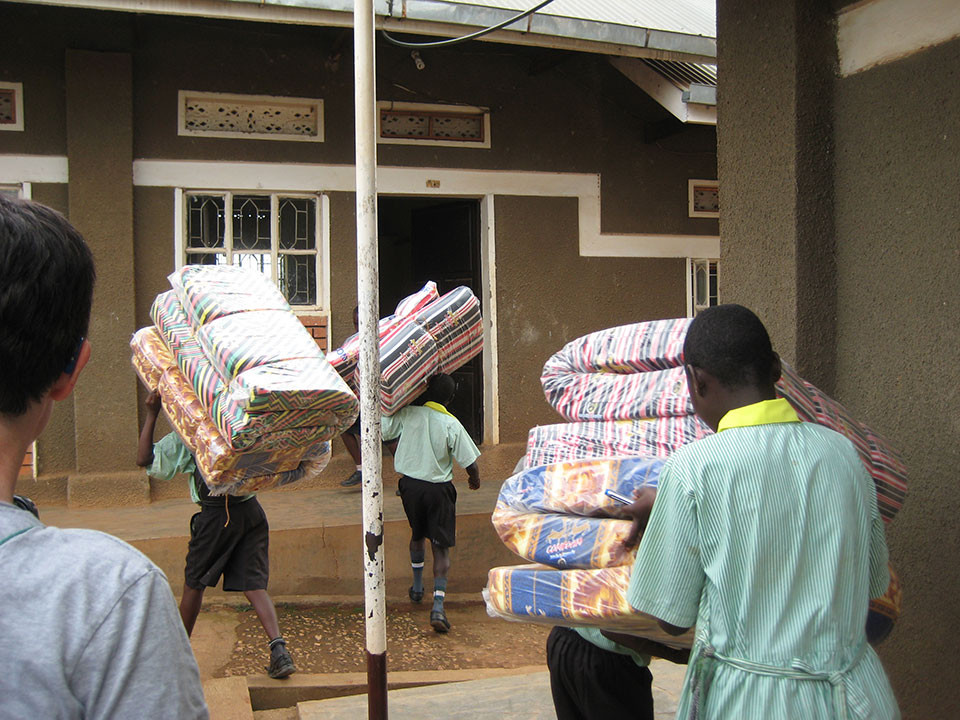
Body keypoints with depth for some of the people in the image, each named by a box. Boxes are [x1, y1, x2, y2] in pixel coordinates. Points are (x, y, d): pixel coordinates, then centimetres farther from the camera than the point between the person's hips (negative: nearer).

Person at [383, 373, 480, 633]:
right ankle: (438, 606, -11)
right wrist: (475, 479, 11)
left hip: (410, 484, 3)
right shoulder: (452, 424, -13)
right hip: (438, 489, -3)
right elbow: (469, 462, -11)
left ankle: (417, 587, 41)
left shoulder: (407, 414, -7)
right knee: (441, 546, 2)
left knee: (417, 535, 27)